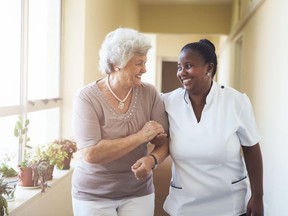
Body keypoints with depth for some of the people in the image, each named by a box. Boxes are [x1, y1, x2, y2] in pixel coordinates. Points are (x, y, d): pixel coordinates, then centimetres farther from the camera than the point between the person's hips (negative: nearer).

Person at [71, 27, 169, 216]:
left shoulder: (149, 93, -6)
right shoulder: (87, 97, -15)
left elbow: (164, 140, -2)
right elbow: (90, 154, -23)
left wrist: (151, 160, -22)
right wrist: (140, 137, -22)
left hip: (138, 192, 3)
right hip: (93, 194, -2)